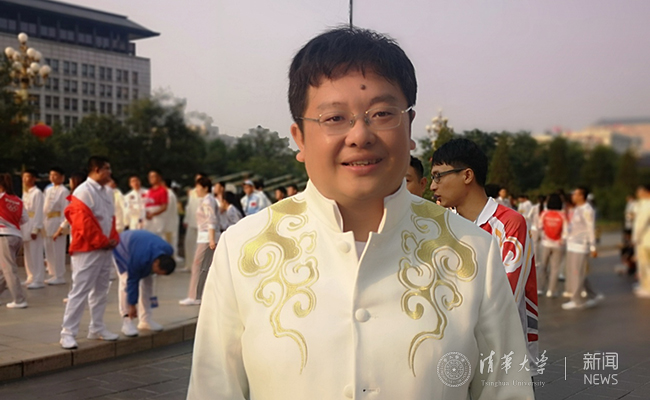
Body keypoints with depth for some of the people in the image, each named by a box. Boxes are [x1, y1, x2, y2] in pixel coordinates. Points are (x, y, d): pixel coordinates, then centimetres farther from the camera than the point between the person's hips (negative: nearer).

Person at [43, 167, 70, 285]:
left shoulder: (64, 191, -7)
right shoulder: (48, 190, 16)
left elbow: (65, 209, -11)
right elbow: (45, 207, 17)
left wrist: (62, 225, -16)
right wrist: (43, 222, 10)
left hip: (57, 221, -8)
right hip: (47, 221, 8)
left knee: (58, 250, -6)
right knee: (49, 250, 10)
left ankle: (59, 276, 0)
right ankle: (54, 274, 18)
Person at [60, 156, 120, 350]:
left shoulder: (107, 191, 11)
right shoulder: (83, 192, -15)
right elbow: (83, 223, -19)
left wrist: (114, 239, 2)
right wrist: (103, 242, -14)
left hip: (105, 249, 8)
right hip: (87, 249, -8)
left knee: (101, 290, 14)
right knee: (80, 291, -8)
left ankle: (96, 328, 24)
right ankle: (68, 332, -2)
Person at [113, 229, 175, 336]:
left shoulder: (168, 251, -26)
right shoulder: (139, 259, -45)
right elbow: (132, 281, -33)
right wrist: (132, 305, -25)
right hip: (122, 248, -6)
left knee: (148, 281, -4)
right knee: (126, 281, -19)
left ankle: (146, 320, 2)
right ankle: (127, 321, -16)